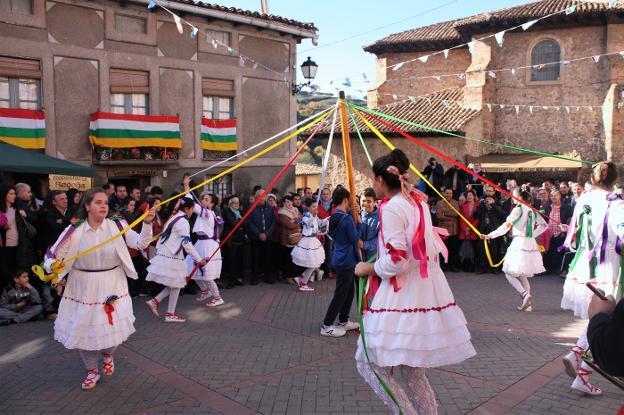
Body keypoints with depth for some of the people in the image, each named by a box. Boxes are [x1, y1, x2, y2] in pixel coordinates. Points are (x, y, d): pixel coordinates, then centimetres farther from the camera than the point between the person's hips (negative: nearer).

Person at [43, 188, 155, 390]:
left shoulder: (117, 226, -7)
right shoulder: (74, 231, -9)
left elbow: (141, 243, -13)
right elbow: (52, 254, -6)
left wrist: (147, 223, -28)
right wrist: (53, 265, -28)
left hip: (112, 286, 0)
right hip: (84, 288, 0)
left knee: (113, 326, 2)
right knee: (85, 330, 10)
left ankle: (107, 354, 41)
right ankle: (91, 371, 36)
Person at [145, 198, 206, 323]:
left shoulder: (174, 218, 14)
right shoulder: (183, 222, -14)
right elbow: (187, 243, -20)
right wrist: (199, 259, -16)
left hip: (165, 255, 9)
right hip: (172, 258, -9)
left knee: (175, 284, 16)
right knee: (176, 285, 3)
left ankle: (155, 301, 13)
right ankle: (170, 314, 11)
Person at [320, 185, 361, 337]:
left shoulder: (334, 217, 7)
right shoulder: (346, 218, -22)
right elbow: (355, 237, -13)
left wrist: (355, 214, -5)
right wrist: (357, 217, -10)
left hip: (340, 259, 9)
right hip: (346, 261, -9)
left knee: (350, 290, 20)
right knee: (340, 294, 1)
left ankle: (343, 321, 30)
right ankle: (327, 326, 8)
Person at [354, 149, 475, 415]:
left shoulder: (392, 208, -15)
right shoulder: (418, 201, 11)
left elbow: (396, 260, -21)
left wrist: (367, 269, -5)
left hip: (402, 297, -9)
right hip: (426, 292, 9)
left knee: (369, 363, 0)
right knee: (411, 369, 18)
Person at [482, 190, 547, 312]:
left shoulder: (518, 208, -8)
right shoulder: (532, 210, 13)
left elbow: (506, 226, -13)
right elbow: (544, 225, 21)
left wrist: (489, 235, -10)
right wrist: (532, 234, 16)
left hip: (519, 243, -7)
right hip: (531, 244, 7)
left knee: (510, 274, 0)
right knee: (522, 275, 15)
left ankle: (525, 294, -17)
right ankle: (528, 304, 12)